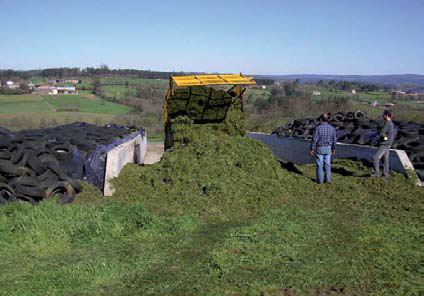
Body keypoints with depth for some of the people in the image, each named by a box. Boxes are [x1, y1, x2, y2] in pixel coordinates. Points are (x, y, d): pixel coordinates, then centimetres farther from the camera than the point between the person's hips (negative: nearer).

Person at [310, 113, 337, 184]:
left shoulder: (318, 128, -20)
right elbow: (334, 139, 2)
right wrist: (334, 149, 14)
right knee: (327, 164, 13)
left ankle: (319, 180, 12)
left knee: (319, 165, 6)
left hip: (319, 149, -4)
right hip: (328, 148, 4)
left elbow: (314, 140, -19)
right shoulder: (331, 128, -5)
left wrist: (312, 149, -10)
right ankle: (328, 179, 18)